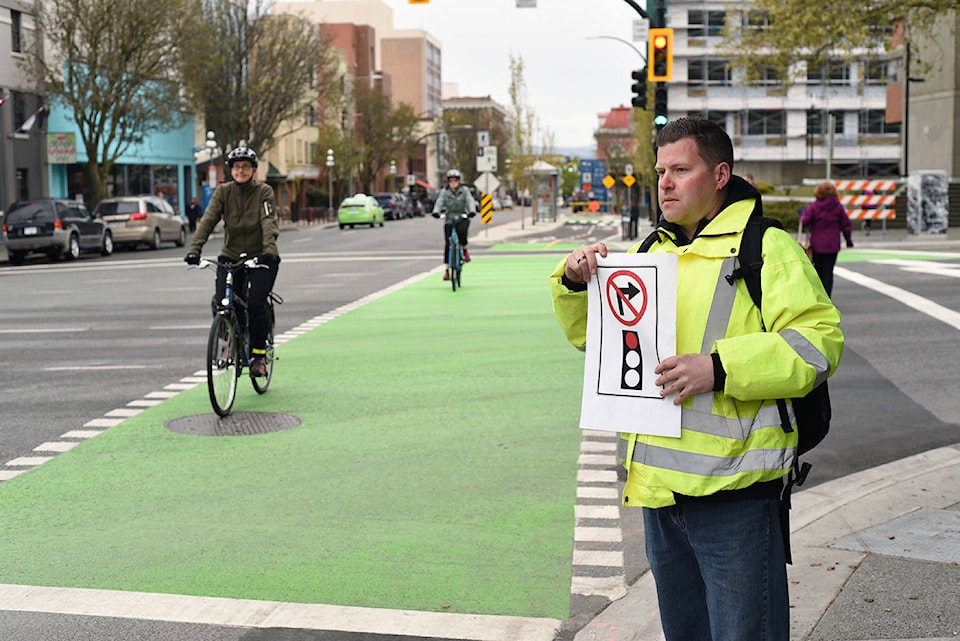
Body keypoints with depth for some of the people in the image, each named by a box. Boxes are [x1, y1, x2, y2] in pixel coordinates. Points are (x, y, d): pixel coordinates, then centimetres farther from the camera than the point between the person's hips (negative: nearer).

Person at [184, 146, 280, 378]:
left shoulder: (264, 192, -7)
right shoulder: (223, 192, 0)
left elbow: (269, 222, -21)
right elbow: (208, 220, -12)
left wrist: (269, 249, -38)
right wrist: (194, 249, -27)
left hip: (261, 258, -2)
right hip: (231, 257, 3)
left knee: (255, 303, -19)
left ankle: (258, 353, -2)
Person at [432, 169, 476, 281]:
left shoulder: (464, 190, -1)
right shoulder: (444, 192, -1)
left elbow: (470, 201, -15)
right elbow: (439, 202, -14)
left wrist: (472, 211, -37)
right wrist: (436, 212, -36)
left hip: (462, 218, -1)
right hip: (449, 220, 1)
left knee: (462, 231, -35)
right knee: (447, 245, -7)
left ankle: (465, 250, -5)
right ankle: (447, 270, -1)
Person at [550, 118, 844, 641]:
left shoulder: (767, 247, -5)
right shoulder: (651, 252, 16)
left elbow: (818, 340, -15)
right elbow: (592, 332, 21)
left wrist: (720, 368, -25)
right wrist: (575, 282, 0)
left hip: (734, 492, -7)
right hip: (660, 482, 7)